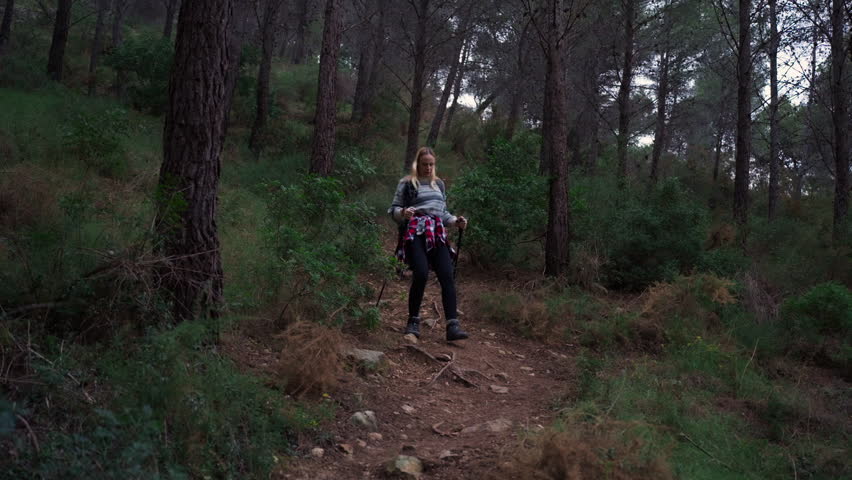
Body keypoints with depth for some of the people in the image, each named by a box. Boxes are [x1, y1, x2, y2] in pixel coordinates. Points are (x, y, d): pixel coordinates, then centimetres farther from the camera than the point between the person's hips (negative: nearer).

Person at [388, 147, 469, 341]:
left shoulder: (439, 184, 24)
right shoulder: (407, 183, 9)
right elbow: (393, 209, 6)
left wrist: (456, 221, 9)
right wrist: (403, 212, -17)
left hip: (437, 234, 4)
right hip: (415, 233, -4)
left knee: (447, 276, -13)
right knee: (421, 274, -22)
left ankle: (453, 325, -17)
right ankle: (413, 321, -5)